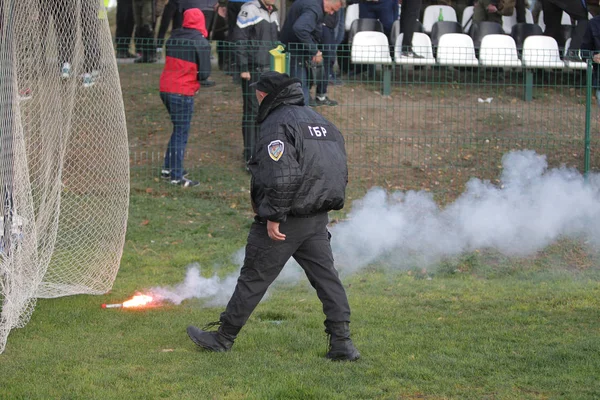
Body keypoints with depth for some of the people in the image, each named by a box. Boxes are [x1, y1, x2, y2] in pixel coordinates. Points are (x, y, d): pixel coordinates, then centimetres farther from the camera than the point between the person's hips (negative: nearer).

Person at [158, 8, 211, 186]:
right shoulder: (201, 42, -8)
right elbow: (204, 73, -11)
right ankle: (177, 176, 3)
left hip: (166, 89, 6)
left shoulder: (173, 38, 11)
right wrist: (200, 77, 10)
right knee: (181, 132, 1)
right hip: (183, 92, -6)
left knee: (179, 129, 21)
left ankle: (168, 168, 23)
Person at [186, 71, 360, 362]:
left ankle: (223, 337, 14)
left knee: (253, 278, 3)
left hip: (284, 222, -7)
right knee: (325, 275, 8)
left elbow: (282, 176, -25)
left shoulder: (277, 125, -14)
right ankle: (342, 342, 1)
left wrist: (273, 216, -20)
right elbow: (341, 170, 17)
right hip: (318, 219, 7)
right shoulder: (319, 121, 14)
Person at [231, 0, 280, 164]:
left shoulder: (274, 14, 16)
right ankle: (250, 153, -1)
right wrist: (243, 68, -15)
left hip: (270, 70, 7)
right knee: (252, 110, -5)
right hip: (253, 69, -7)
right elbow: (240, 39, -11)